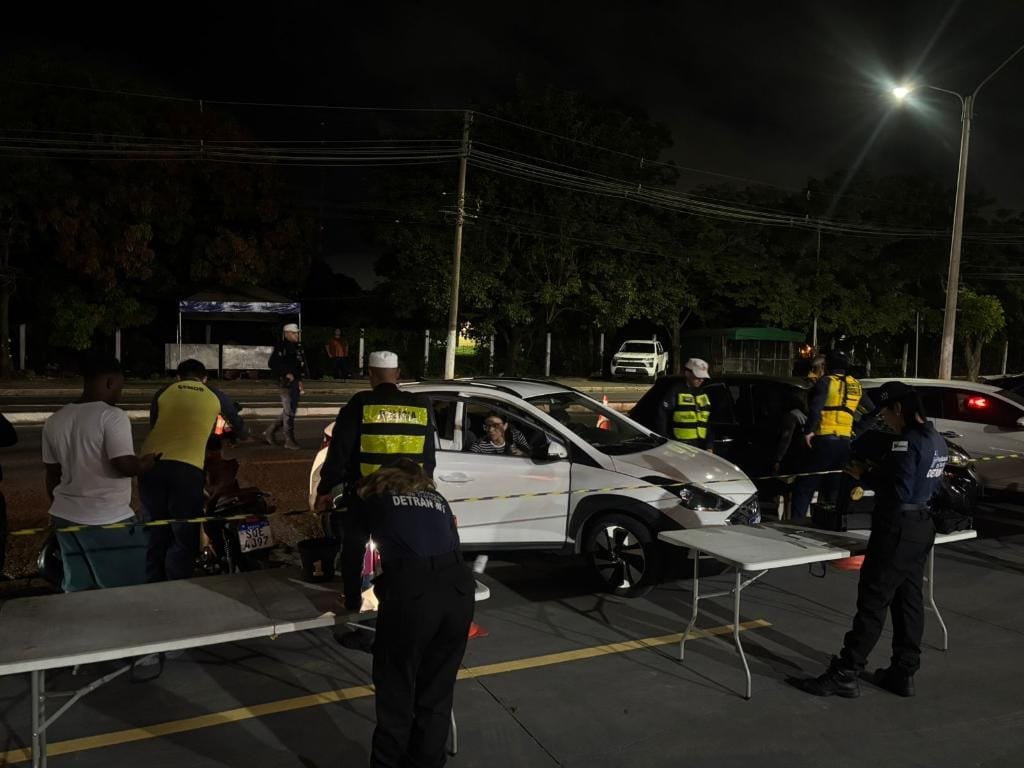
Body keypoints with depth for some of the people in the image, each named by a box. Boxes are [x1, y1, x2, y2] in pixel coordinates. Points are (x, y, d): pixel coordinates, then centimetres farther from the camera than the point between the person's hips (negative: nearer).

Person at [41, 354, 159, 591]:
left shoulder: (55, 421, 7)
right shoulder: (112, 416, -15)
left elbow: (52, 474, 13)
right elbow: (124, 465, -22)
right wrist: (146, 464, -2)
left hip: (66, 517, 7)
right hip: (107, 520, -7)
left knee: (77, 590, 15)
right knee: (126, 589, 4)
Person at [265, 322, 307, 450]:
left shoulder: (298, 347, 14)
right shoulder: (280, 347, -9)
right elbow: (272, 363, -16)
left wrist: (300, 379, 13)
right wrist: (286, 374, -19)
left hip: (295, 382, 8)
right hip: (285, 383, -8)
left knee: (289, 411, 14)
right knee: (289, 412, -6)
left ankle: (269, 433, 26)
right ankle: (289, 441, 1)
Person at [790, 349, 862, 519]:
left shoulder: (826, 381, -6)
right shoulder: (855, 385, 14)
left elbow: (815, 407, -19)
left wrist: (808, 431, -17)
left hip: (825, 440, -6)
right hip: (845, 442, 6)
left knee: (804, 486, -4)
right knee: (833, 489, 15)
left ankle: (796, 521, -12)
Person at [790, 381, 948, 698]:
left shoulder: (908, 443, -20)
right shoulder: (937, 441, 10)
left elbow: (899, 492, -23)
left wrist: (866, 476, -10)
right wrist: (877, 473, 11)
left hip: (897, 530, -10)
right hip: (922, 526, 10)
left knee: (873, 601, -5)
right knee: (908, 600, 15)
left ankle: (844, 674, 0)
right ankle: (904, 673, 23)